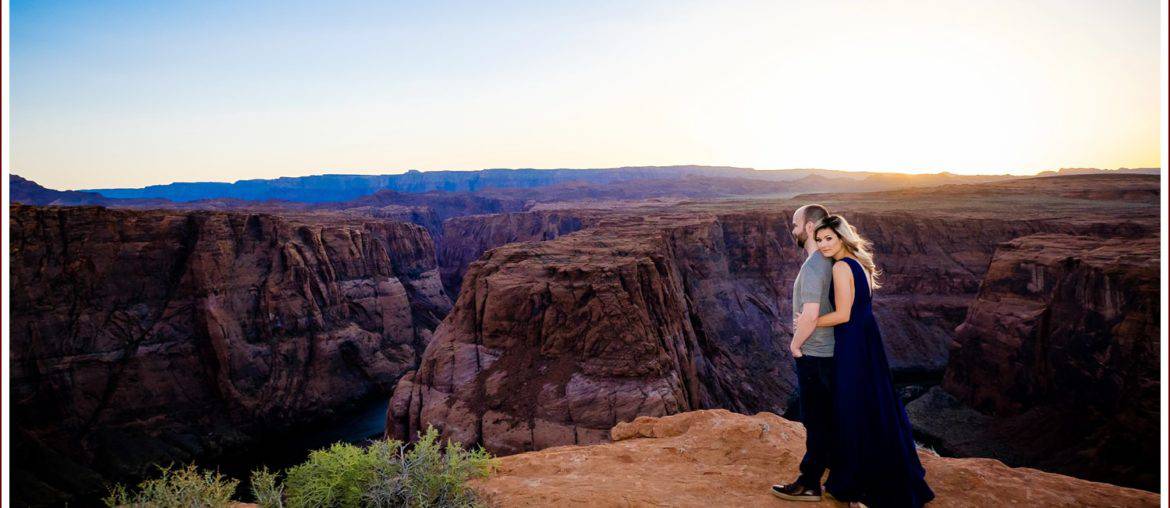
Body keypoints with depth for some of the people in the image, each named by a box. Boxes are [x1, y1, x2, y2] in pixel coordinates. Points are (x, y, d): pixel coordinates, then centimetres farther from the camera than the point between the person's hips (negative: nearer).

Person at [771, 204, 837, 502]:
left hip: (813, 355, -9)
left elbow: (809, 317, -30)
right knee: (829, 416, 22)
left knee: (816, 421, 2)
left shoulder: (812, 266, -23)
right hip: (830, 351, 9)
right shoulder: (830, 261, 6)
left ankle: (809, 484, 13)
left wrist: (795, 344, -13)